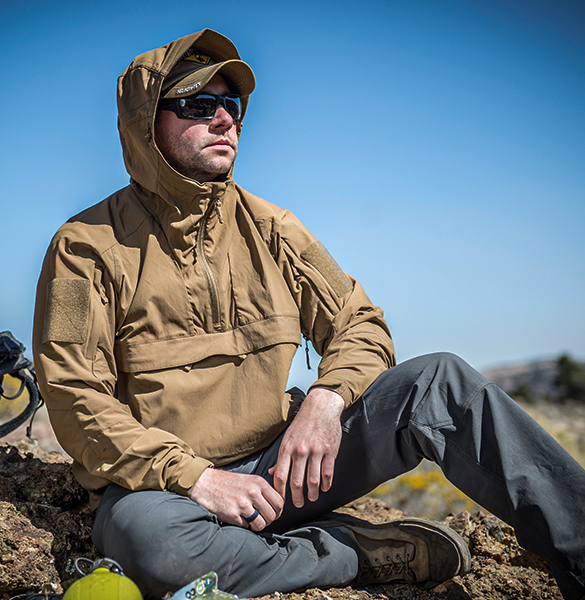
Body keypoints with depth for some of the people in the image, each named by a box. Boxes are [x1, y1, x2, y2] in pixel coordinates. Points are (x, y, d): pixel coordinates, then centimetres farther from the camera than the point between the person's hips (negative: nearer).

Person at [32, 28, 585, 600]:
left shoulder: (268, 227, 7)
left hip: (280, 464, 3)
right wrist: (198, 478, -21)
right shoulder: (87, 246, -5)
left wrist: (325, 401, -15)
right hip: (160, 484, -2)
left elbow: (360, 326, 8)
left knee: (439, 381, -16)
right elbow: (76, 400, -10)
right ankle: (363, 553, -18)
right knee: (147, 537, -40)